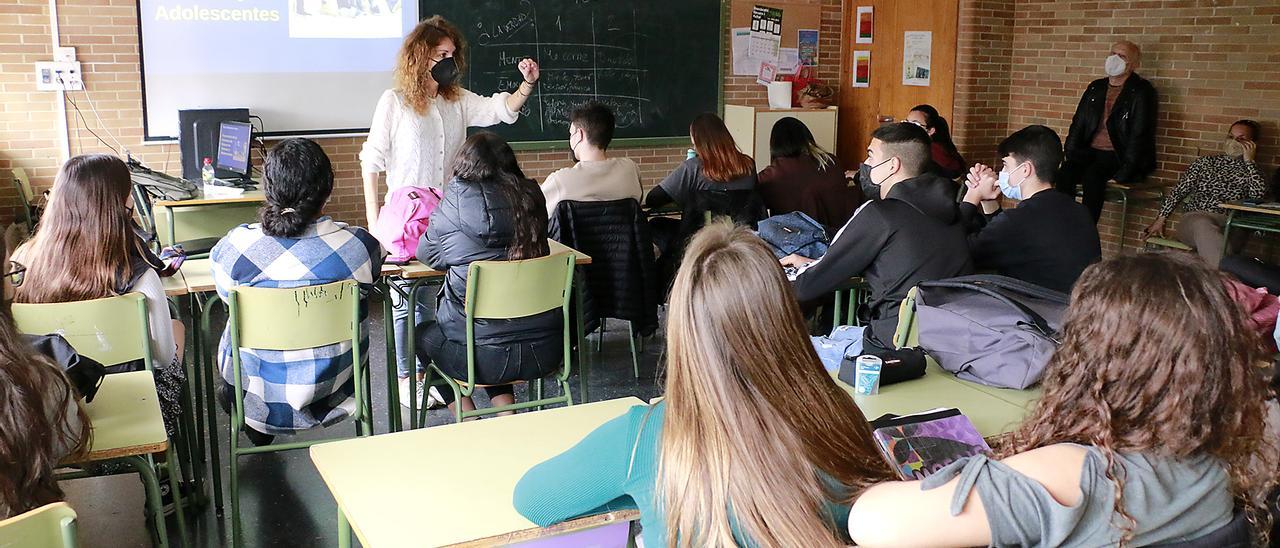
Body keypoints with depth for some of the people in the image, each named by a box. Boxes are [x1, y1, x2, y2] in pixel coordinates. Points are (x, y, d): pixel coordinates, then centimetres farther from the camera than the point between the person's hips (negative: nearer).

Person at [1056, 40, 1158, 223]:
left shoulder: (1142, 91, -2)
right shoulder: (1095, 87, 17)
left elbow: (1139, 136, -11)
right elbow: (1078, 124, 16)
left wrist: (1122, 174, -19)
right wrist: (1071, 156, 0)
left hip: (1119, 156, -5)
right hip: (1090, 153, 5)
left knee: (1092, 175, -35)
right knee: (1065, 173, -27)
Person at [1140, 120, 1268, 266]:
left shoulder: (1252, 170, 17)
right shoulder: (1206, 162, 22)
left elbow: (1258, 194, -6)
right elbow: (1178, 191, 16)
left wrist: (1249, 160, 0)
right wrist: (1160, 220, 7)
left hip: (1231, 225, -1)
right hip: (1194, 219, 1)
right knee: (1202, 225, -38)